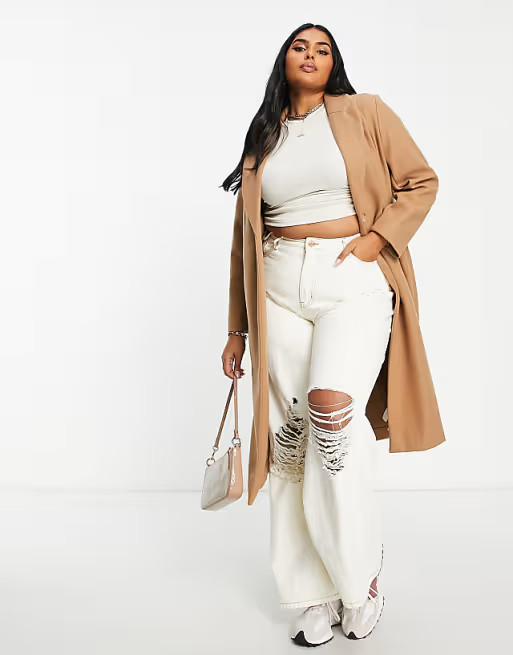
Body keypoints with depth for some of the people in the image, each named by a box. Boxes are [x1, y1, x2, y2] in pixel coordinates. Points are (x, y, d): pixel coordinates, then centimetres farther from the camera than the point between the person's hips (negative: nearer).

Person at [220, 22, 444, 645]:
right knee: (291, 434, 0)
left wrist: (376, 237, -9)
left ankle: (361, 576, -3)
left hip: (351, 282, -3)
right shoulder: (264, 137, 17)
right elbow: (243, 237, 17)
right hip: (280, 289, 4)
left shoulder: (362, 112, 9)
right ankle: (318, 593, 13)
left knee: (331, 406, -25)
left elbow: (422, 180, 9)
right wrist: (238, 328, 14)